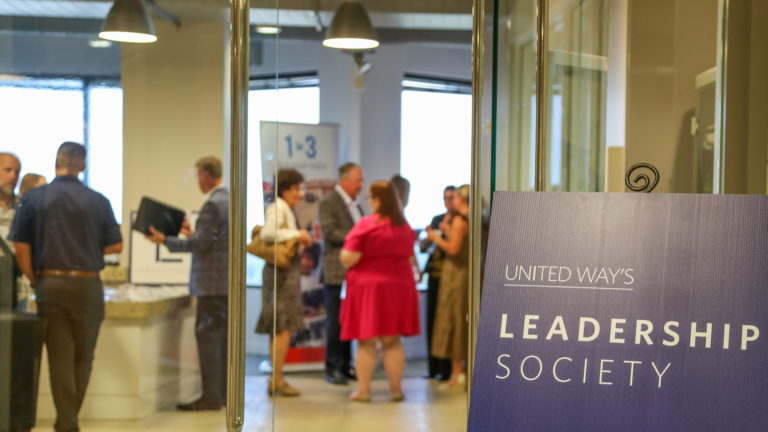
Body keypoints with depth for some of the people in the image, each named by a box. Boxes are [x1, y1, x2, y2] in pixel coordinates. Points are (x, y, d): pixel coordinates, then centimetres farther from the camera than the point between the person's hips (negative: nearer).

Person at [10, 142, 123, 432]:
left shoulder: (33, 198, -1)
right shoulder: (98, 201, -2)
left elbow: (21, 247, -3)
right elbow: (116, 245, 1)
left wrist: (35, 281, 8)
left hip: (49, 283, 1)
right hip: (87, 284, 0)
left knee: (60, 357, 5)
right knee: (83, 358, 13)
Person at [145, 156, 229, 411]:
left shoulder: (213, 204, -16)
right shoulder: (230, 199, 13)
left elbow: (200, 244, -18)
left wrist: (165, 240, -10)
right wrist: (193, 233, 23)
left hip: (212, 283, -10)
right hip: (227, 281, 10)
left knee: (208, 336, -5)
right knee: (222, 337, 13)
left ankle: (211, 397, -3)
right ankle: (223, 392, 19)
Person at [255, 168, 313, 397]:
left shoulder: (285, 209, 19)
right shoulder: (278, 208, -12)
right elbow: (267, 233, -26)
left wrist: (300, 239, 7)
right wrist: (297, 234, -19)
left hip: (288, 272, 10)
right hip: (282, 272, -10)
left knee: (279, 329, 11)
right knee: (283, 328, -8)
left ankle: (276, 380, 16)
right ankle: (277, 380, -5)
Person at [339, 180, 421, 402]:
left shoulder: (366, 225, -13)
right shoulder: (405, 226, 6)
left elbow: (348, 259, -15)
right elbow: (410, 258, 14)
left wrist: (344, 255, 6)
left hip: (368, 285, -5)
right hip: (399, 285, 5)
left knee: (366, 342, 4)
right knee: (393, 341, 12)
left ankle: (363, 390, 8)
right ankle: (396, 389, 14)